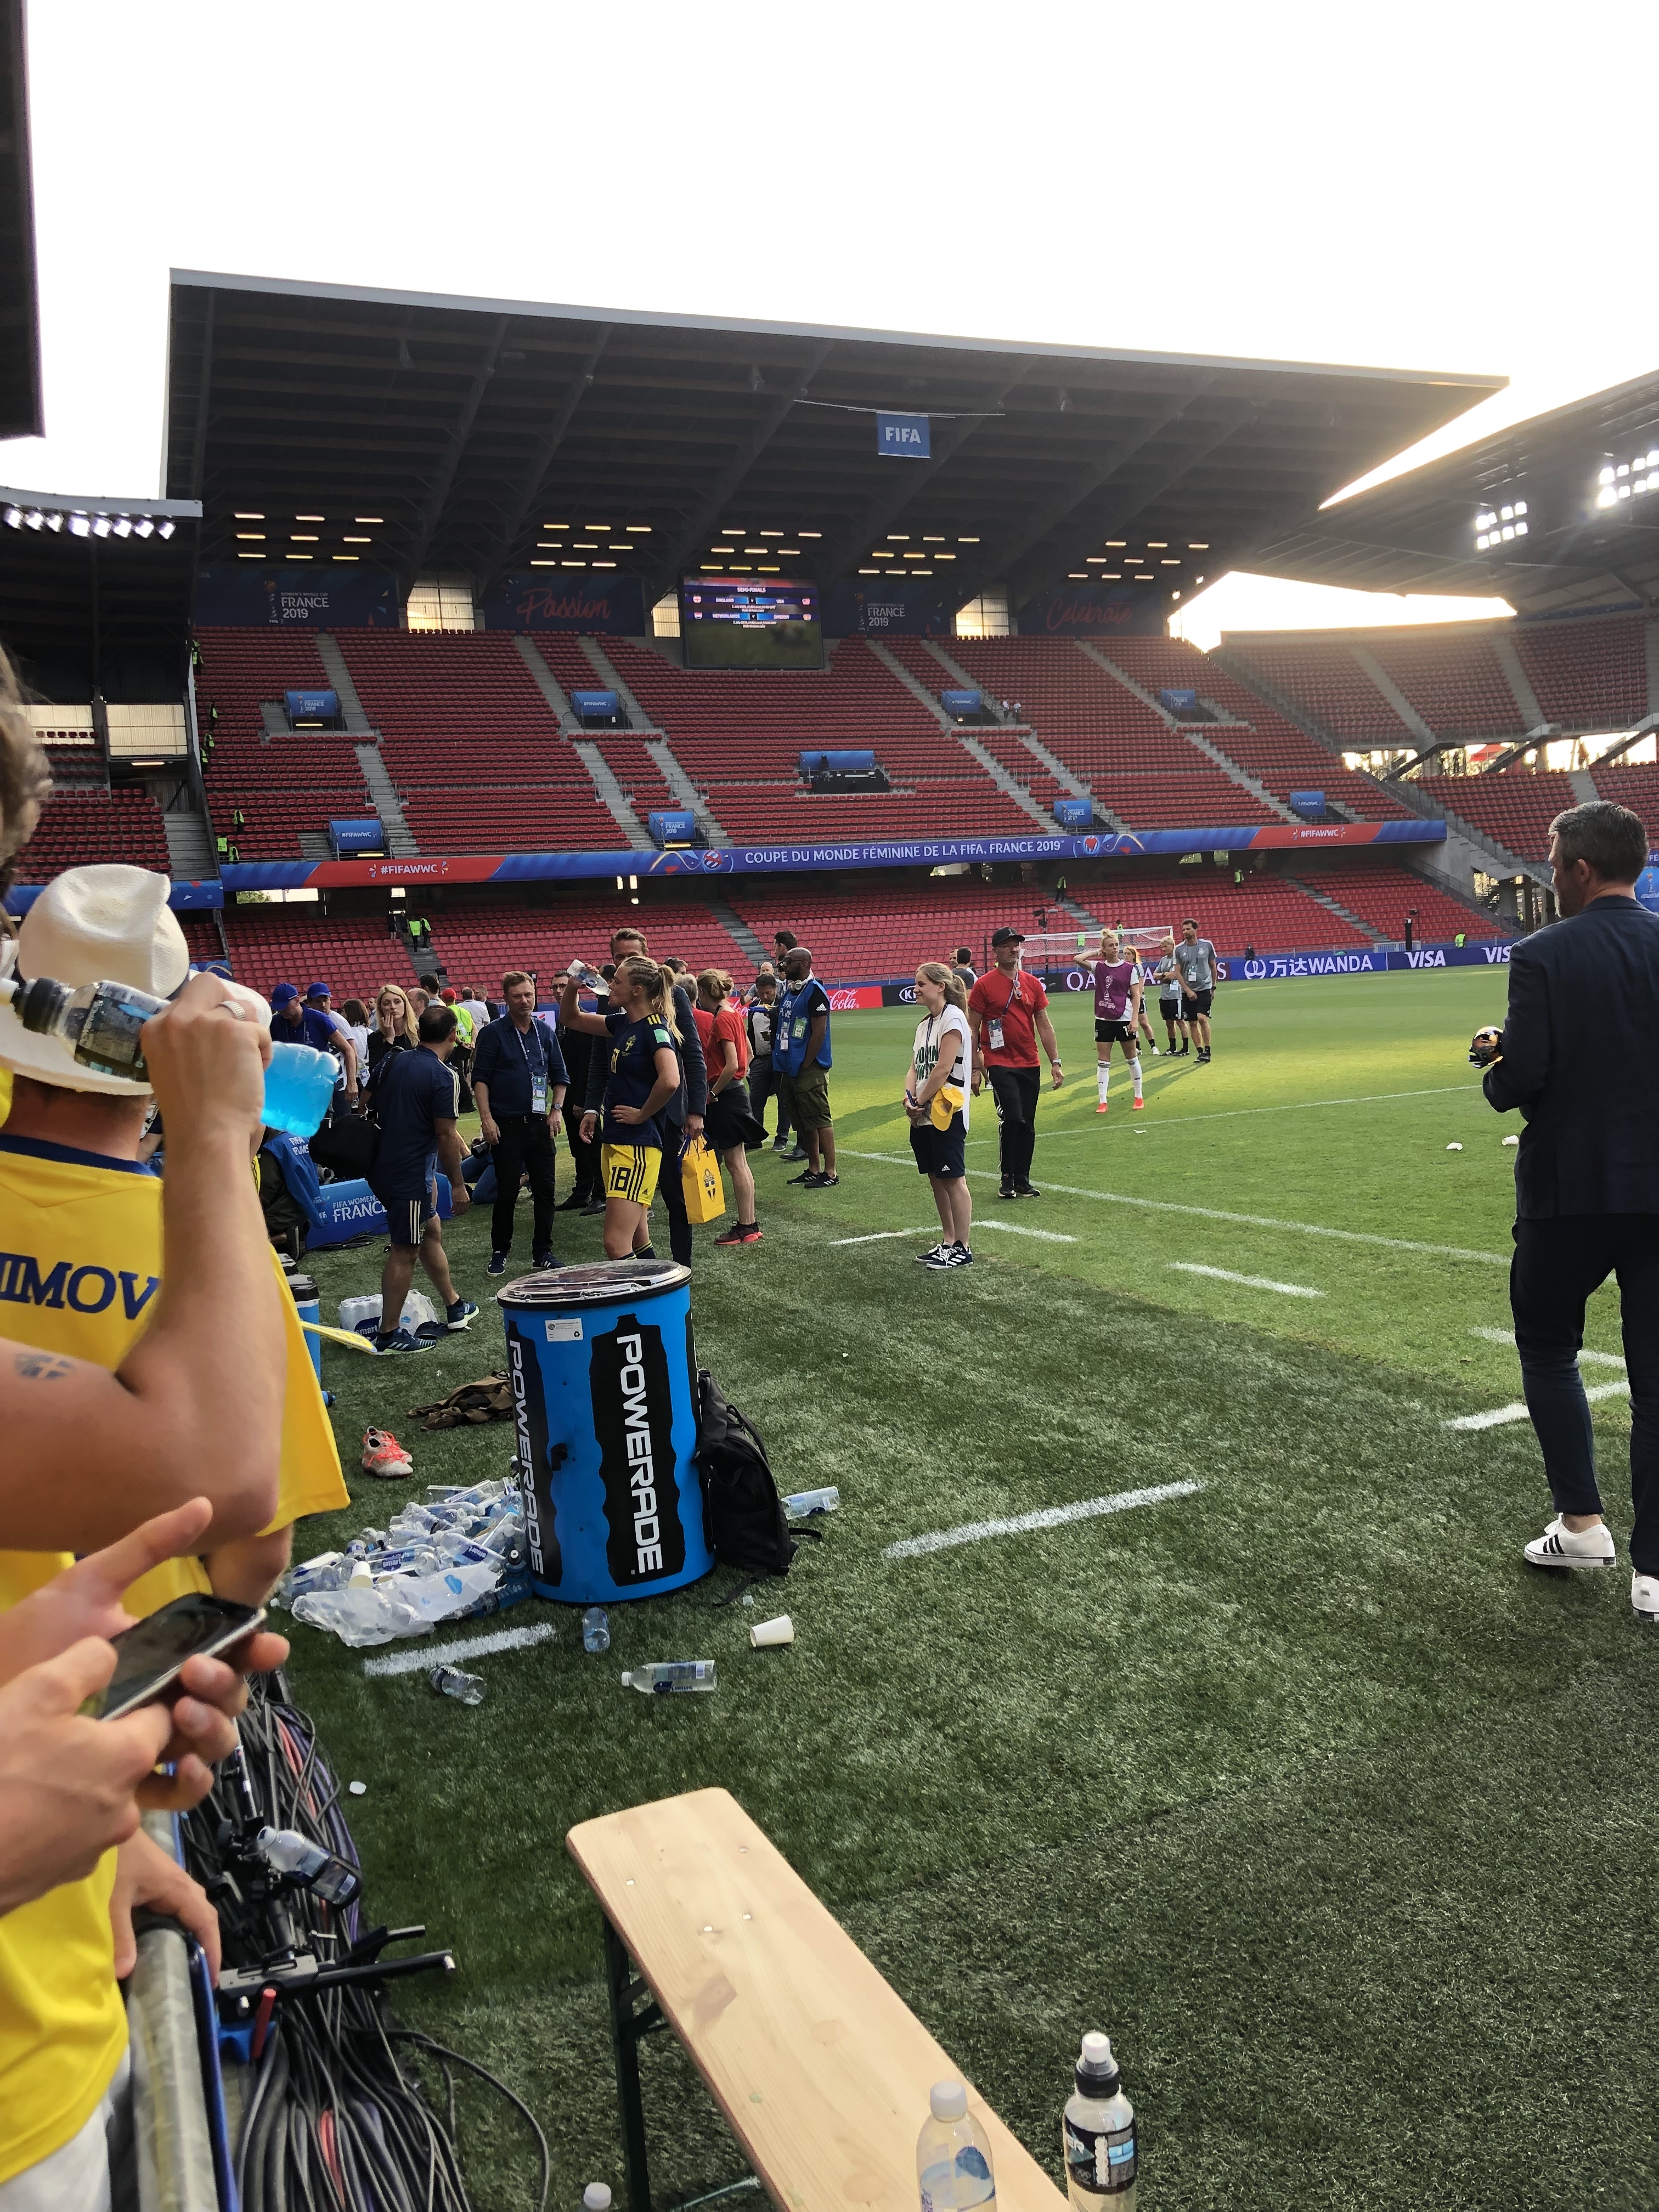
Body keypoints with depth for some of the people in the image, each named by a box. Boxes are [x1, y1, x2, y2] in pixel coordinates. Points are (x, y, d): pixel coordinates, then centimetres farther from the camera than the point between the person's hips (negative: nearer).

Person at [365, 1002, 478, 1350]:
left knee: (431, 1232, 21)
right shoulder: (442, 1076, -15)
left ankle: (454, 1308, 33)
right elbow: (445, 1134, -16)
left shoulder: (392, 1062, 7)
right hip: (411, 1175, -9)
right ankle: (389, 1334, 6)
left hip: (382, 1166, 9)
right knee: (404, 1252, 0)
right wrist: (458, 1184, -8)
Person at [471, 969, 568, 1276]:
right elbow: (480, 1078, -3)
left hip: (540, 1124, 3)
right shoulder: (493, 1033, -2)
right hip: (507, 1125, -3)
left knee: (545, 1190, 4)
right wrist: (486, 1118, -11)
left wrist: (556, 1110, 3)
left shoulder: (545, 1031, 9)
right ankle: (500, 1251, 13)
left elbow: (560, 1076, 16)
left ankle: (543, 1250, 14)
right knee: (506, 1192, 0)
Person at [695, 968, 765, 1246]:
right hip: (734, 1091, 10)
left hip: (726, 1096, -10)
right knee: (738, 1163, 12)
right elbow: (747, 1053, 21)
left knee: (736, 1163, -5)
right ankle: (749, 1224, 17)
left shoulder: (723, 1019, -16)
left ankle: (746, 1228, -2)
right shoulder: (734, 1015, 11)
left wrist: (713, 1093, -13)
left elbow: (732, 1065, -23)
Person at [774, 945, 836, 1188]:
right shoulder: (788, 993, 14)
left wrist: (804, 1066, -17)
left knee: (819, 1121, -5)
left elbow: (819, 1033, -18)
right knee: (804, 1124, 14)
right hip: (791, 1069, 9)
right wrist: (785, 1065, 13)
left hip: (809, 1069, -9)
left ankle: (830, 1173, 0)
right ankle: (813, 1169, 23)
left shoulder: (815, 993, -13)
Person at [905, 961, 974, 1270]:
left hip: (947, 1113, -9)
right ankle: (948, 1241, 22)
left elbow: (943, 1069, -17)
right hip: (924, 1116, 9)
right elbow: (915, 1067, 14)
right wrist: (909, 1098, -3)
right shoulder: (925, 1024, 17)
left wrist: (920, 1102, -11)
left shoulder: (953, 1017, -11)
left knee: (953, 1179, -4)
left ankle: (963, 1248, 2)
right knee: (935, 1178, 13)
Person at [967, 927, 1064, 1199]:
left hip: (1030, 1065, 5)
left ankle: (1022, 1181, 16)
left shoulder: (1032, 983, 9)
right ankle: (1007, 1178, -1)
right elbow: (973, 1029, -1)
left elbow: (1044, 1025, 13)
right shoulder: (984, 985, -4)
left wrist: (1055, 1063, 8)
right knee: (1012, 1118, -16)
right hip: (1000, 1064, -5)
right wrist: (975, 1069, -4)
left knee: (1027, 1125, 6)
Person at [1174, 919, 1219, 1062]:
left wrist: (1213, 988, 9)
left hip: (1204, 988, -2)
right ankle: (1200, 1052, 12)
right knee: (1192, 1023, 3)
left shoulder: (1207, 945, 0)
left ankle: (1207, 1051, -10)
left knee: (1202, 1018, -18)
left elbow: (1213, 967, 10)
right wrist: (1188, 990, -6)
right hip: (1187, 992, 2)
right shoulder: (1179, 949, 0)